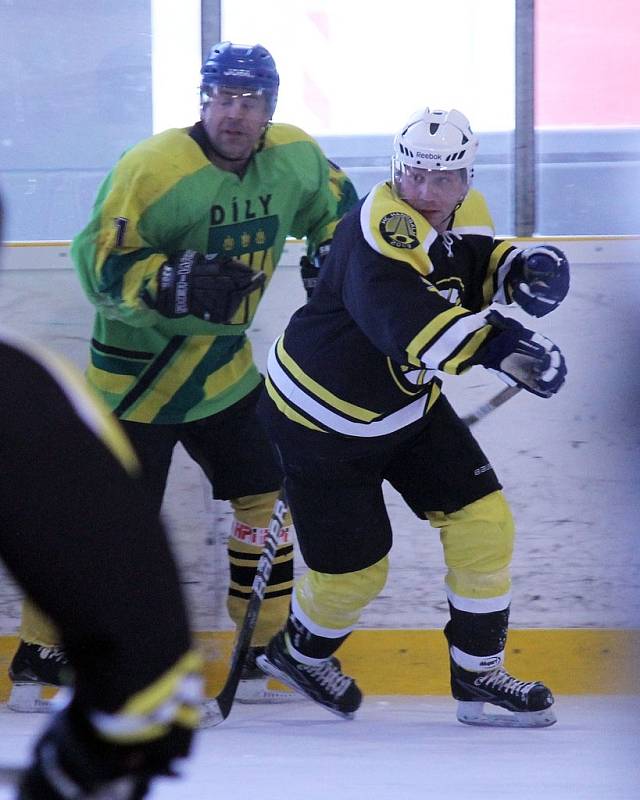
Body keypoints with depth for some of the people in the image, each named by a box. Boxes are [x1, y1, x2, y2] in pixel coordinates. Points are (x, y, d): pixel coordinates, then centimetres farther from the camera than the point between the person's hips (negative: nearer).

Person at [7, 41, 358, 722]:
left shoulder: (294, 157, -2)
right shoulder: (152, 167, -22)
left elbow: (336, 204, 19)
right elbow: (99, 262, -22)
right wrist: (177, 282, -34)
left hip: (224, 370, 6)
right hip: (135, 375, -6)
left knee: (268, 498, 5)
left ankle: (266, 654, 17)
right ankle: (39, 662, 4)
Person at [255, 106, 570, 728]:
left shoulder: (464, 214, -6)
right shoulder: (382, 230, -32)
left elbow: (478, 264, 17)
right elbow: (405, 316, -50)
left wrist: (520, 266, -8)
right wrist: (498, 347, -63)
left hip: (409, 404, 8)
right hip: (325, 417, -8)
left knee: (483, 523, -3)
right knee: (353, 568, 2)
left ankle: (478, 674, 9)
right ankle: (300, 652, 34)